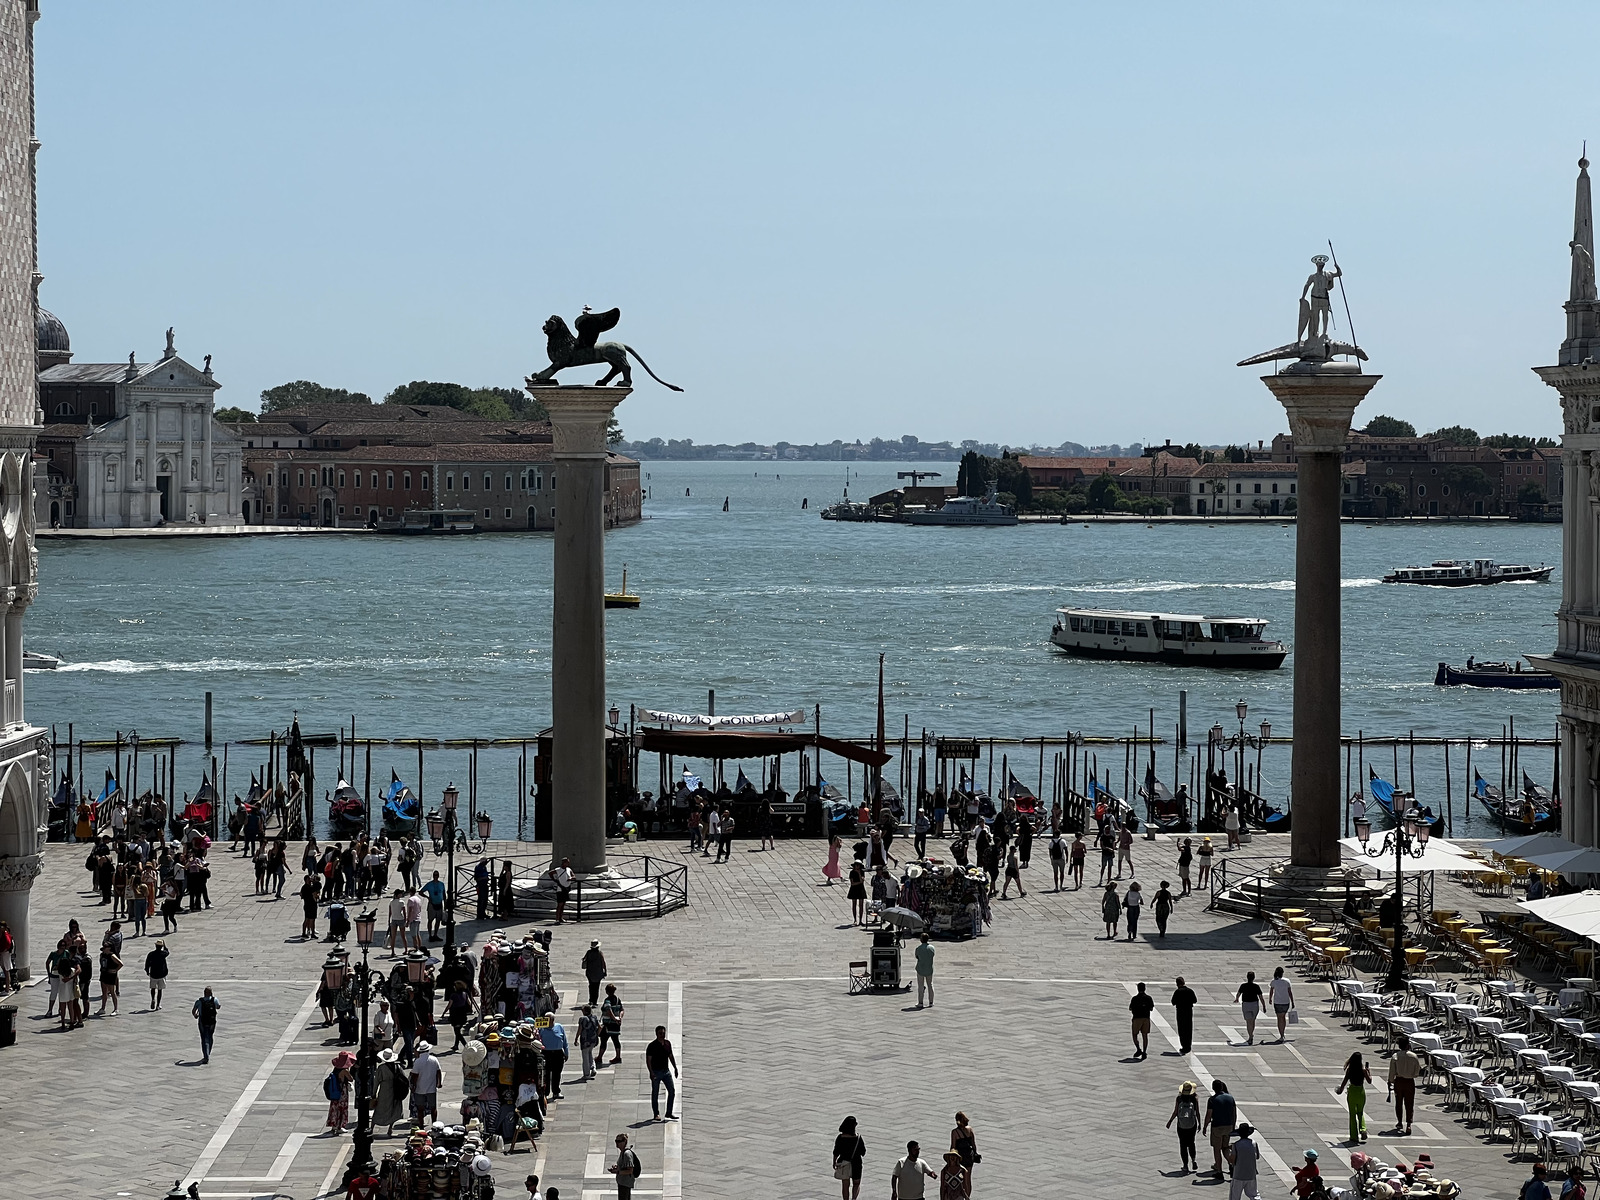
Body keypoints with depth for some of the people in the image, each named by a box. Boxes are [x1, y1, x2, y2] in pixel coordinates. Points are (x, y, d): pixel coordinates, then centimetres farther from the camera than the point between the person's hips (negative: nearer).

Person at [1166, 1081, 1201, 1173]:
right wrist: (1199, 1124, 7)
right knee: (1191, 1143, 24)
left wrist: (1169, 1122, 7)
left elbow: (1175, 1113, -8)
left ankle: (1185, 1166, 7)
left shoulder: (1179, 1099, -12)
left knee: (1183, 1145, 8)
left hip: (1181, 1126, -1)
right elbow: (1197, 1113, -7)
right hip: (1192, 1125, 1)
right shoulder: (1195, 1098, -11)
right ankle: (1193, 1160, 10)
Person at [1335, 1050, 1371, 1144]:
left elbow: (1345, 1081, -6)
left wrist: (1340, 1089, 10)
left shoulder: (1349, 1069, -9)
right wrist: (1369, 1073, 16)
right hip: (1361, 1092, 1)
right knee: (1360, 1113, 19)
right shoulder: (1363, 1069, -8)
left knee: (1352, 1114, 8)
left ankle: (1354, 1136, 9)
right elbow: (1369, 1081, -1)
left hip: (1352, 1091, -1)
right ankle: (1362, 1129, -5)